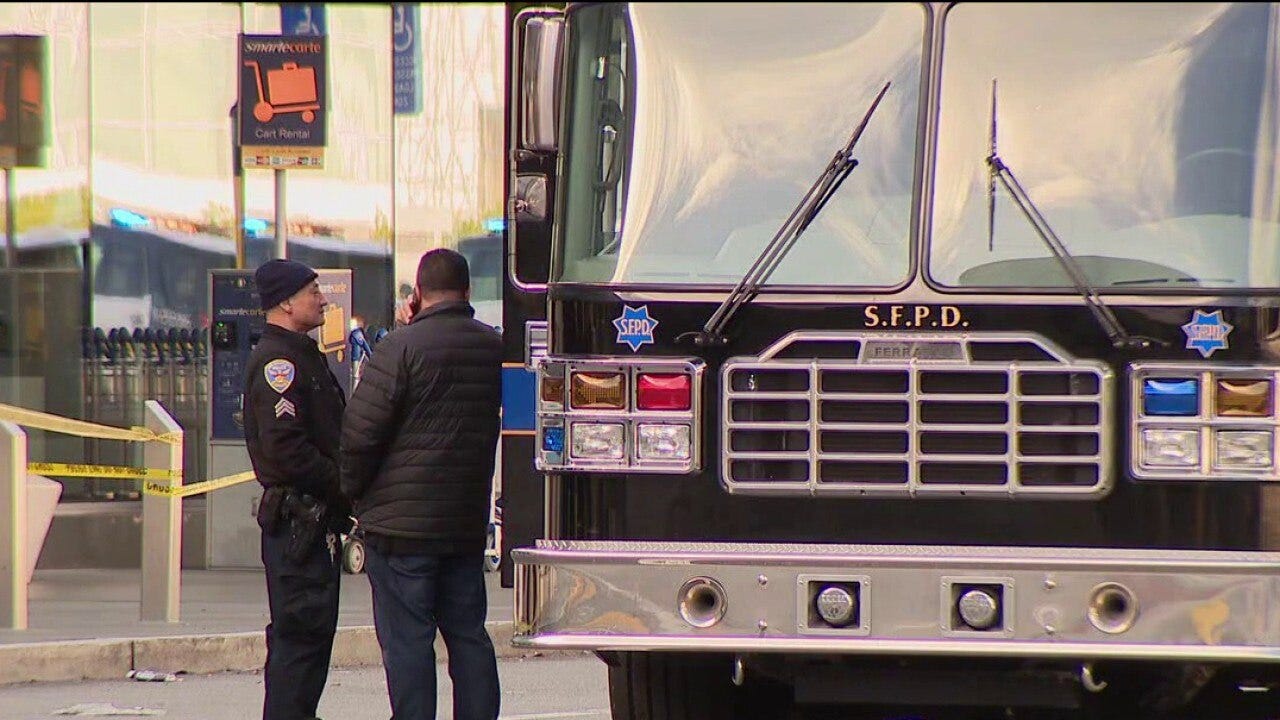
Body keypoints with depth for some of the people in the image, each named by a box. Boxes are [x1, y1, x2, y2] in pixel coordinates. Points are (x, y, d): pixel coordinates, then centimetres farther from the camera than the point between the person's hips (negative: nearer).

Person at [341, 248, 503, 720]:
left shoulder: (402, 346, -13)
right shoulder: (494, 347, 5)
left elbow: (361, 429, -15)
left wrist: (353, 489, 3)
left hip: (402, 522, -6)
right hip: (469, 521, 6)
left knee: (406, 640, -3)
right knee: (468, 633, 12)